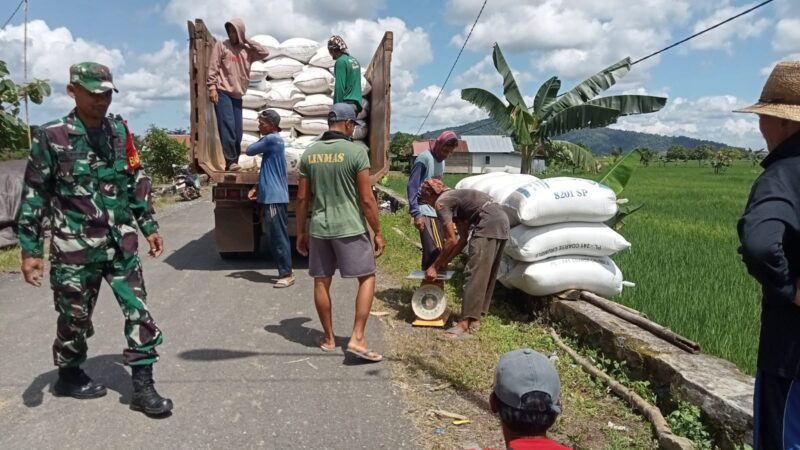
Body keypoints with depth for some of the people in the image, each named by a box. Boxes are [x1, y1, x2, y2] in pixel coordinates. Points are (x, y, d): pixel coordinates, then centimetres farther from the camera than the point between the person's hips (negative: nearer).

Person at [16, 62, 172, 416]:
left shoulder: (119, 131, 5)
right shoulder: (51, 137, -7)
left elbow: (136, 183, 13)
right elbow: (34, 196, -5)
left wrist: (149, 227, 11)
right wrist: (30, 249, -7)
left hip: (121, 244, 4)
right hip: (75, 247, -3)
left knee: (139, 312, 0)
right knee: (75, 317, 12)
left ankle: (143, 386, 9)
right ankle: (69, 375, 37)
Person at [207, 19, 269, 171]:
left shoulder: (246, 50, 13)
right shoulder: (221, 45, 2)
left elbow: (265, 52, 5)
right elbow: (213, 68, -2)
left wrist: (247, 41, 5)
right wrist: (212, 87, -11)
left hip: (237, 95, 5)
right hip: (223, 92, -5)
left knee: (237, 130, 2)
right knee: (227, 127, -14)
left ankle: (234, 161, 8)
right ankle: (231, 161, -15)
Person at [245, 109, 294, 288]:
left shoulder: (271, 139, -14)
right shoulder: (274, 140, 17)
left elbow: (249, 151, -8)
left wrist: (260, 140, 10)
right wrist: (259, 188, 15)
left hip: (275, 198, -10)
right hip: (271, 196, 10)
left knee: (279, 237, -5)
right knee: (274, 237, 13)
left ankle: (287, 274, 1)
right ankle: (285, 271, 20)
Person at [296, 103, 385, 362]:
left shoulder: (309, 153, 5)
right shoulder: (356, 152, -9)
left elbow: (302, 198, 7)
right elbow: (367, 199, -11)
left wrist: (301, 232, 16)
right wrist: (378, 232, -3)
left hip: (319, 228, 5)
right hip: (350, 228, -5)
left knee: (321, 282, 14)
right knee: (367, 279, 6)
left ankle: (328, 338, 24)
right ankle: (357, 339, -2)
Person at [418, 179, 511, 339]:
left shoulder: (441, 203, 1)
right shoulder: (454, 198, 27)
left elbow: (451, 240, -4)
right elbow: (463, 238, 24)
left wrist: (435, 266, 5)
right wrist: (445, 262, 25)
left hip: (488, 224, -10)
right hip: (501, 220, 10)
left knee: (474, 275, -9)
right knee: (486, 275, 14)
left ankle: (465, 325, -9)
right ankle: (474, 318, 21)